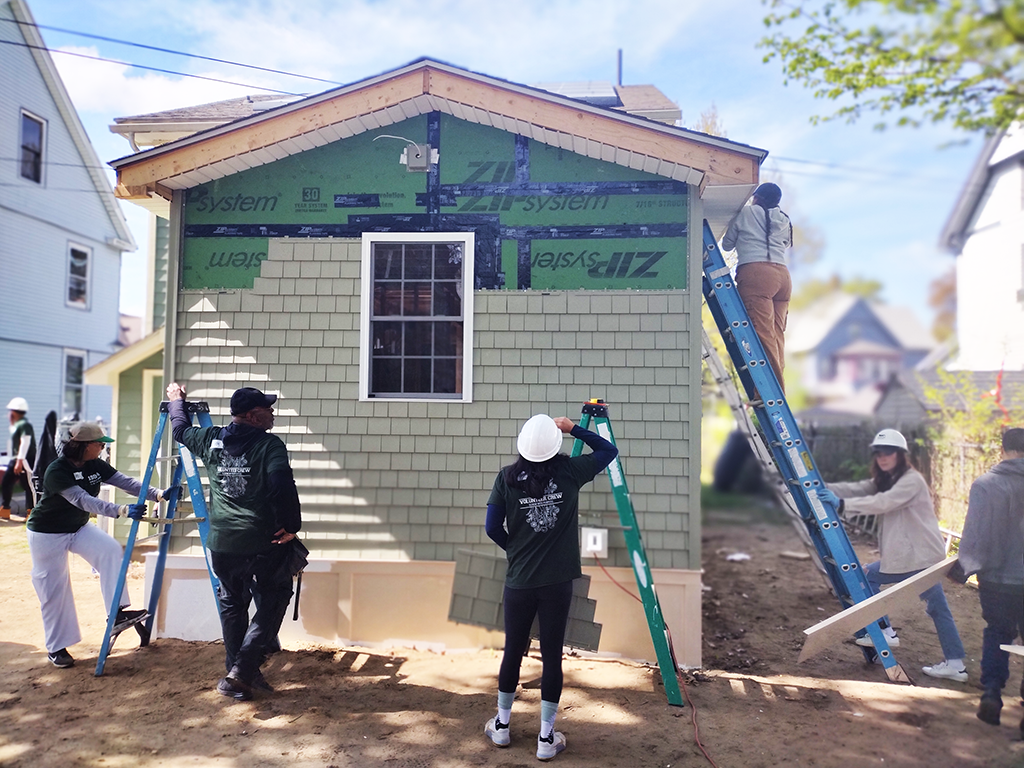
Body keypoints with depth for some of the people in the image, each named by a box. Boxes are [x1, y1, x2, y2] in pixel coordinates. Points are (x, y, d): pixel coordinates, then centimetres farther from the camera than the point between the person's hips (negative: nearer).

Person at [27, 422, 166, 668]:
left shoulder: (95, 465, -8)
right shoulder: (56, 471, -28)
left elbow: (125, 482, -16)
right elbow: (83, 500, -40)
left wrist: (157, 494, -31)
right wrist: (121, 510, -52)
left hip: (78, 528, 6)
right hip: (47, 534, -6)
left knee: (111, 549, -19)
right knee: (54, 590, 1)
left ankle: (118, 612, -17)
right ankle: (56, 648, 16)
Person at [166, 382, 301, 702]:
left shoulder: (211, 440, 6)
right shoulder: (269, 445, -11)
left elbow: (181, 429, 27)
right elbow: (282, 486, -26)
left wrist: (176, 399, 45)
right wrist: (291, 526, -14)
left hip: (221, 543, 6)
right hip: (263, 543, -5)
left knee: (232, 604, 20)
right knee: (271, 602, 10)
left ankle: (238, 674, 25)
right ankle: (242, 671, 1)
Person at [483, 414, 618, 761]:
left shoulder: (507, 477, -7)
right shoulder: (569, 471, -7)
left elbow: (492, 528, -4)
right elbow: (609, 451, 8)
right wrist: (574, 429, 5)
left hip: (519, 581, 1)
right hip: (558, 582, -1)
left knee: (513, 651, 15)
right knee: (552, 655, 8)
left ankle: (501, 726, 32)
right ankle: (546, 738, 18)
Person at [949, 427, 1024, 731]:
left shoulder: (985, 484, -12)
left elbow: (976, 533, -14)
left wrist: (965, 565, -4)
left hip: (997, 578, 0)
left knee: (996, 634, 17)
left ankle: (991, 692, 7)